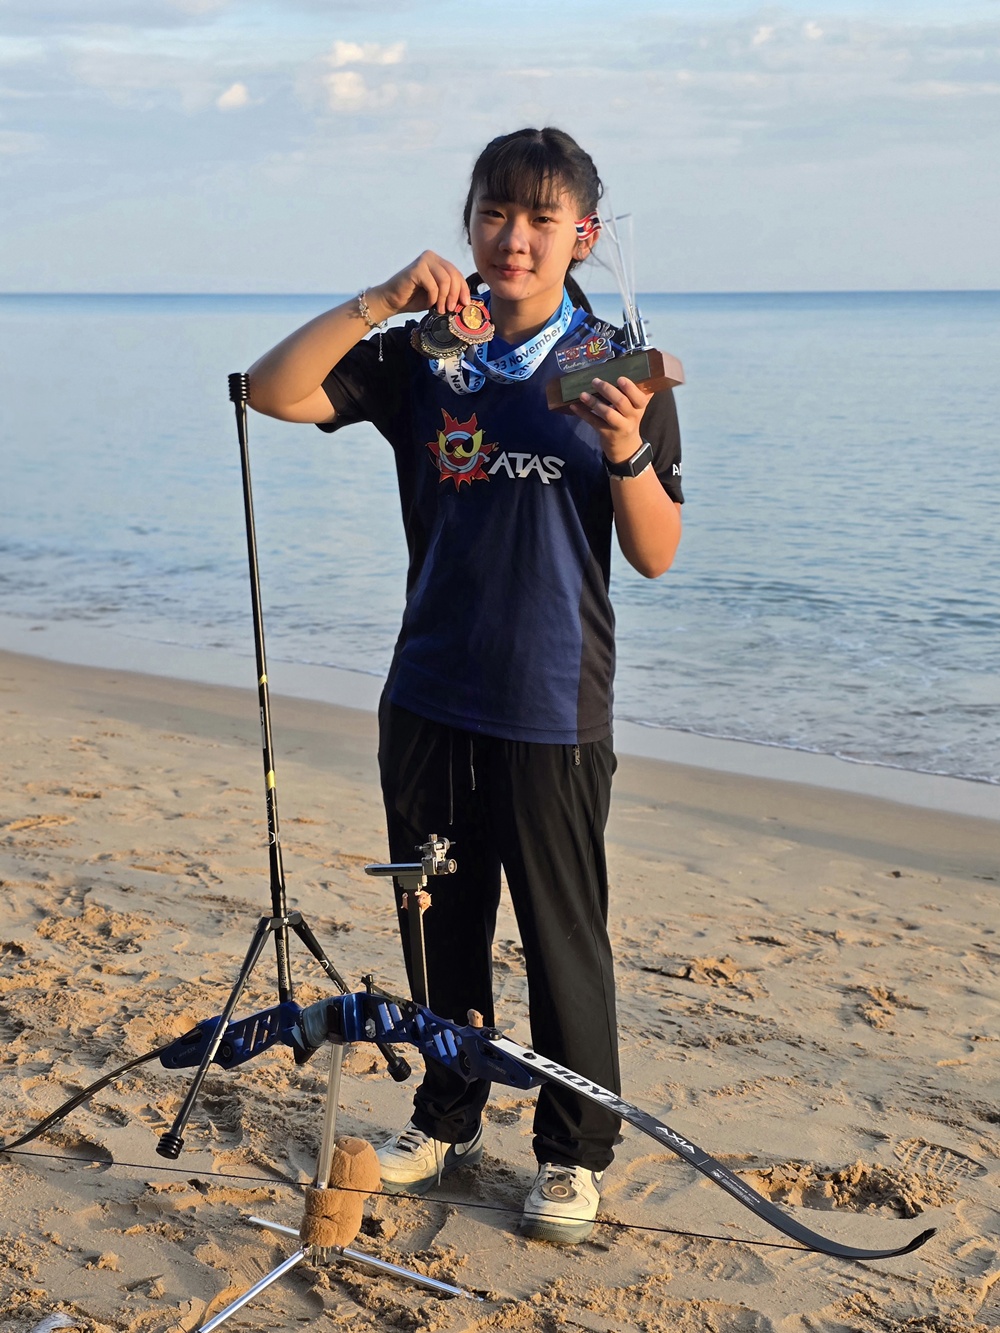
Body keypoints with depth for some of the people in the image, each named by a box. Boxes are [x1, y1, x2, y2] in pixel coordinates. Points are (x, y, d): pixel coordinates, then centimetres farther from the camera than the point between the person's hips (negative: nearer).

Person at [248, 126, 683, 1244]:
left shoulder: (618, 371, -2)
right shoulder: (421, 357, 4)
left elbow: (656, 558, -3)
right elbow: (274, 392, -8)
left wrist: (628, 454, -21)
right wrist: (378, 300, -16)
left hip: (553, 706, -3)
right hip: (429, 697, 3)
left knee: (563, 938, 4)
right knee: (442, 924, 16)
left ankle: (575, 1153, 23)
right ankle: (447, 1120, 35)